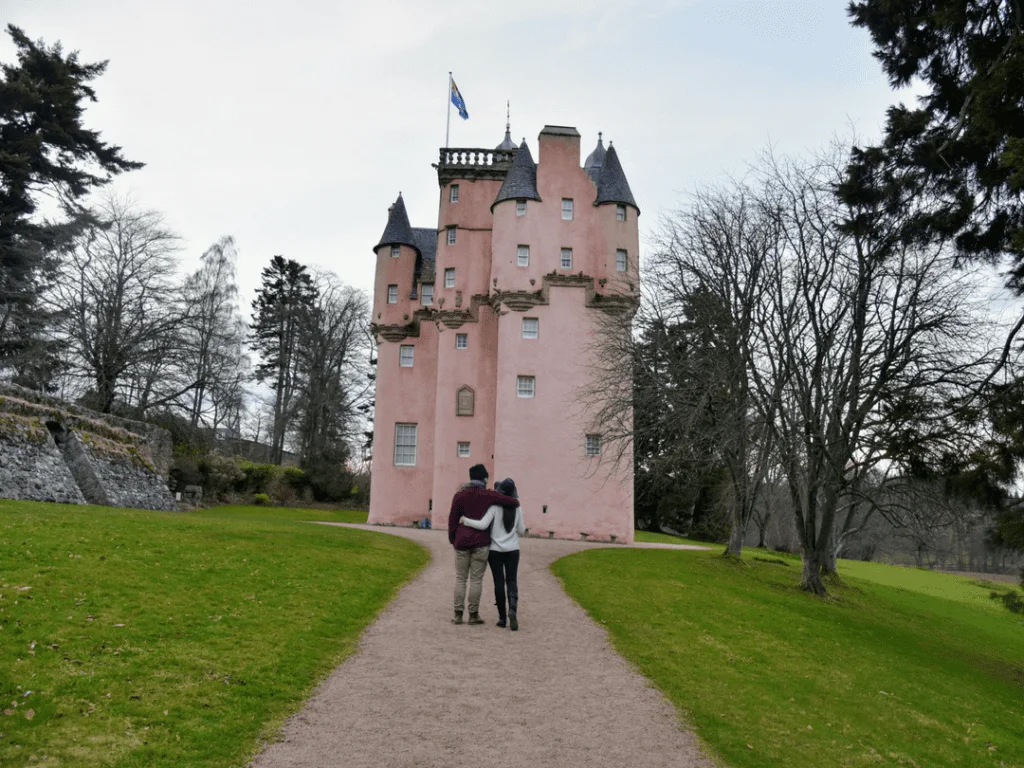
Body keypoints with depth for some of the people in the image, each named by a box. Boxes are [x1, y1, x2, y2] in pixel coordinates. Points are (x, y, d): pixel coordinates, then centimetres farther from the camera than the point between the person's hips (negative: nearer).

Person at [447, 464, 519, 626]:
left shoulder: (459, 495, 2)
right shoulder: (489, 495, -1)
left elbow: (452, 519, 2)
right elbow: (515, 502, 0)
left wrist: (452, 539, 12)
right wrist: (514, 503, 24)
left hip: (462, 542, 2)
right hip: (481, 543, -1)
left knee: (460, 578, 9)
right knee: (476, 579, 4)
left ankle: (458, 614, 7)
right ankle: (473, 614, 6)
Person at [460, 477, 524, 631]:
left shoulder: (495, 506, -11)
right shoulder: (517, 508, -1)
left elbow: (483, 525, -21)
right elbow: (521, 531, 6)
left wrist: (465, 520, -9)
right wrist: (523, 531, 29)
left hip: (495, 550, -2)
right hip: (512, 550, 2)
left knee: (499, 582, 7)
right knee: (512, 582, 5)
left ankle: (502, 617, 9)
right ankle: (513, 609, -20)